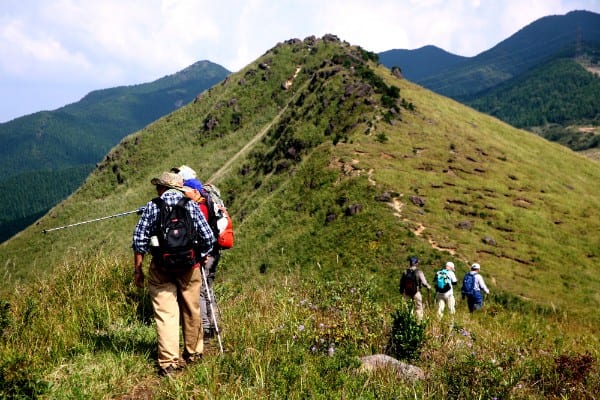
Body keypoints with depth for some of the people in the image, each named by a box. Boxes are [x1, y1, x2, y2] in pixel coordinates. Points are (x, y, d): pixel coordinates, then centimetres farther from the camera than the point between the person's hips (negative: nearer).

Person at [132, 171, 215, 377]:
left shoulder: (152, 207, 1)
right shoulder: (191, 206, 3)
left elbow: (139, 239, -2)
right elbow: (208, 237, 0)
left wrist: (138, 269, 4)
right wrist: (200, 256, 16)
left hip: (161, 267, -1)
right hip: (189, 266, 1)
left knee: (165, 313, -1)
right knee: (191, 311, 15)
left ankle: (168, 362, -7)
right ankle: (193, 352, 30)